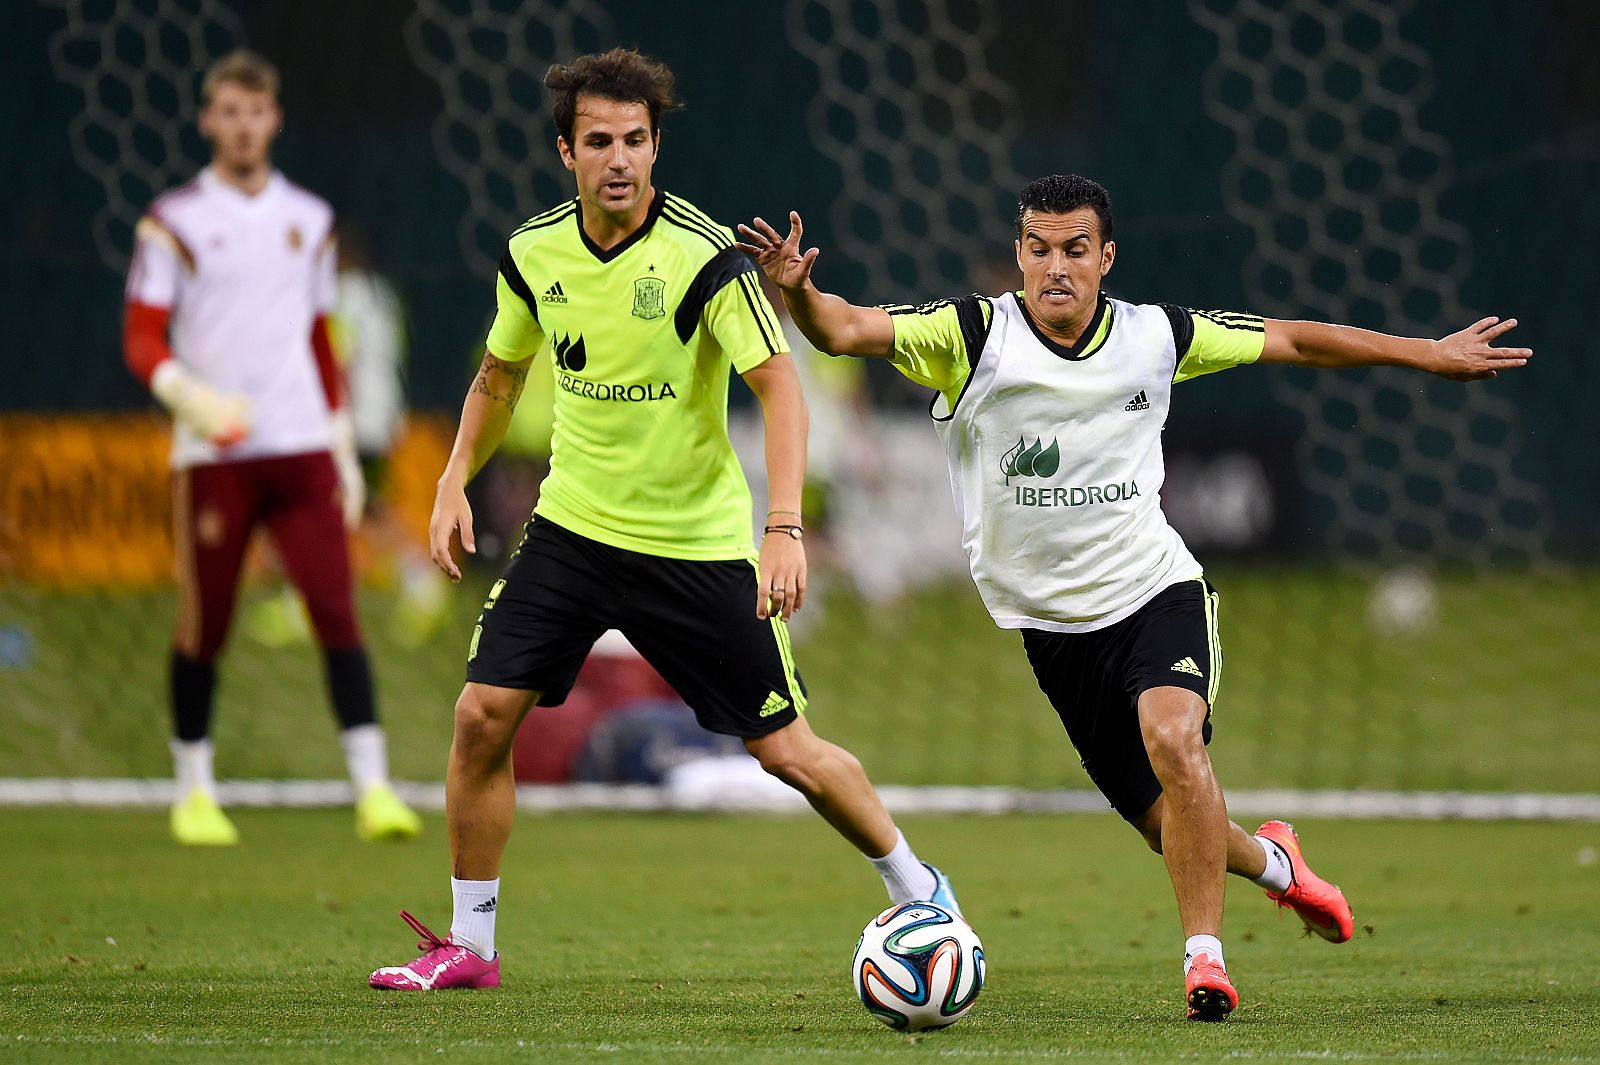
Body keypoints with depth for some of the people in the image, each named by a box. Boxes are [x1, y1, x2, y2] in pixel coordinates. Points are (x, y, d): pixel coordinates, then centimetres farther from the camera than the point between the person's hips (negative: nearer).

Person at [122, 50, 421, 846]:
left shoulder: (307, 221, 13)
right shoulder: (174, 221, 1)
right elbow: (142, 340, -3)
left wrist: (344, 447, 16)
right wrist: (191, 395, -22)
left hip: (302, 450, 2)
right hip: (212, 452, -2)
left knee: (336, 610, -9)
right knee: (203, 625, 2)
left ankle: (372, 787, -12)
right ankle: (194, 791, 17)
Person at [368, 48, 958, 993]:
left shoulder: (704, 256, -18)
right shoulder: (534, 253, -2)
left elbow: (780, 387, -22)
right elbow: (500, 375, 17)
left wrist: (785, 527, -33)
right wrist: (456, 481, 7)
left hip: (699, 545, -4)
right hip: (573, 525, 4)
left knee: (789, 753, -1)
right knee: (483, 715, -7)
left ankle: (917, 888, 23)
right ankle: (469, 946, 7)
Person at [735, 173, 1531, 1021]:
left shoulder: (1155, 337, -5)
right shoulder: (972, 336, -12)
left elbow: (1293, 341, 8)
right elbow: (847, 330, -24)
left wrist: (1432, 355, 13)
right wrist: (796, 291, -47)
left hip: (1156, 591, 0)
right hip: (1052, 622, 0)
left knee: (1174, 740, -30)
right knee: (1173, 830, 6)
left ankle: (1203, 955, -17)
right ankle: (1270, 861, 41)